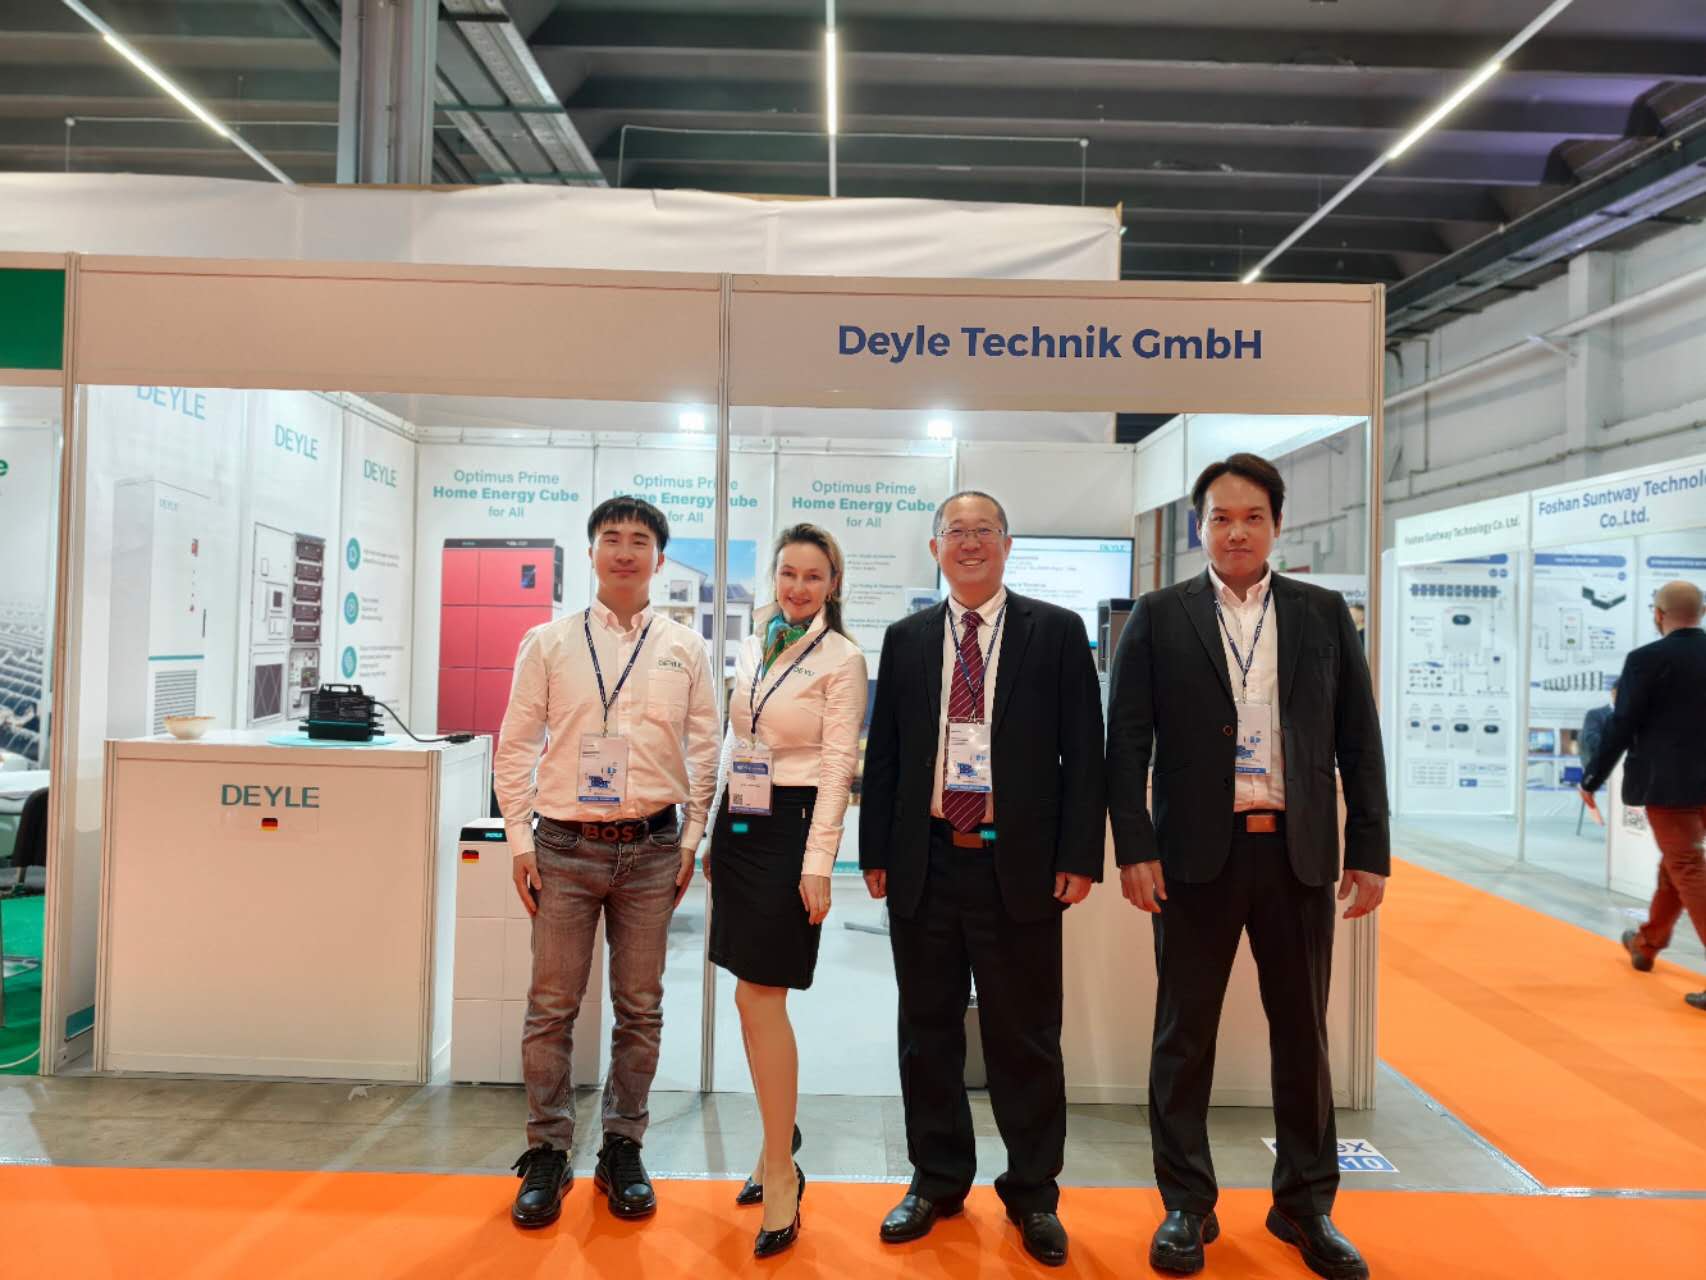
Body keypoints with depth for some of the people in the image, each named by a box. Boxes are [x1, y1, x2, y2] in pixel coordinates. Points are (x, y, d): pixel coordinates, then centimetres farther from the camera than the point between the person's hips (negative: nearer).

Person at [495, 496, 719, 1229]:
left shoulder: (685, 651, 5)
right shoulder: (548, 643, 3)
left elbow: (704, 752, 7)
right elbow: (515, 747, 3)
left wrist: (691, 840, 2)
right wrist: (520, 840, -2)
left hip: (650, 847, 1)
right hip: (564, 846, 0)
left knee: (639, 1008, 9)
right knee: (551, 1006, 5)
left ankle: (622, 1149, 25)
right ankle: (547, 1152, 21)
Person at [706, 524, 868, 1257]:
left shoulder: (841, 659, -7)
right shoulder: (751, 646, 11)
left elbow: (837, 766, -11)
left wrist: (817, 864, -15)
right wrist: (715, 833, 14)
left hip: (791, 826, -6)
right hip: (739, 822, 6)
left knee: (758, 998, -6)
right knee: (755, 997, 11)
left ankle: (781, 1173, 7)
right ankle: (780, 1137, 28)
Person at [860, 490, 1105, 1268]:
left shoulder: (1057, 632, 0)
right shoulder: (906, 639, 8)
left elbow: (1083, 751, -2)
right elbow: (882, 752, 9)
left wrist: (1079, 855, -8)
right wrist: (876, 851, 4)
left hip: (1020, 866, -2)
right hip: (924, 864, 3)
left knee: (1024, 1038, 8)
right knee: (927, 1032, 14)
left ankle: (1033, 1194, 27)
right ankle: (937, 1181, 31)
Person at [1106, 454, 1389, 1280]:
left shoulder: (1325, 614, 7)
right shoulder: (1159, 617, 1)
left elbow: (1359, 740, 7)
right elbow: (1127, 741, -1)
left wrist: (1369, 852, 3)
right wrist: (1135, 848, -8)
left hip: (1298, 852, 2)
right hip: (1197, 852, -1)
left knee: (1302, 1034, 12)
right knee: (1184, 1034, 8)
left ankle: (1306, 1204, 29)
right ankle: (1186, 1205, 23)